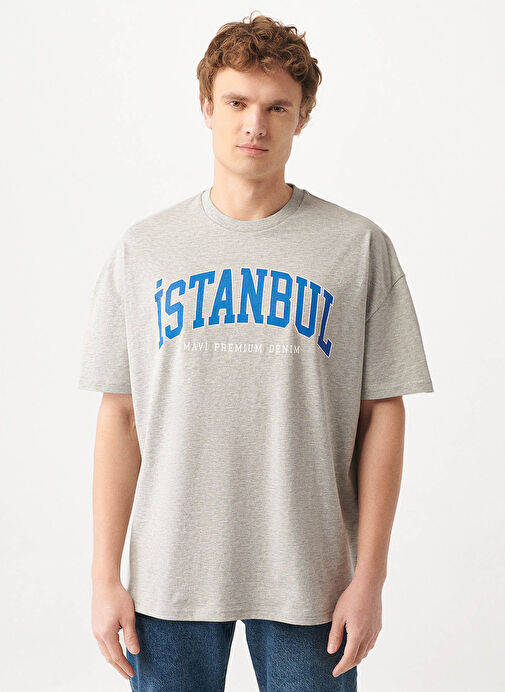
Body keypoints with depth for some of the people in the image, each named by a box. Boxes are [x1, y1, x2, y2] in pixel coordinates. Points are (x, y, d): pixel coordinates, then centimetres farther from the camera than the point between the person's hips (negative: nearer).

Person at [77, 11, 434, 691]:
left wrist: (370, 576, -4)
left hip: (308, 578, -1)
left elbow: (382, 417, -1)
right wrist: (105, 575, 1)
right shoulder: (141, 249, 3)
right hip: (170, 576, 1)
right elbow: (119, 416, 3)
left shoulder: (360, 247, -1)